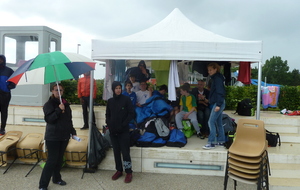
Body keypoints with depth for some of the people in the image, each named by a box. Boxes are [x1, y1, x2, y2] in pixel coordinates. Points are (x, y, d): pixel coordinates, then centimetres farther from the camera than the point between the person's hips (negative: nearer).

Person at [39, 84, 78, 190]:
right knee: (52, 160, -6)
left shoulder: (66, 104, 10)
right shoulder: (49, 104, -6)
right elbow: (48, 119, -18)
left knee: (59, 159, 13)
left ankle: (57, 178, 30)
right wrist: (58, 110, -25)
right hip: (53, 137, -5)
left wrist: (73, 132, 13)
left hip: (64, 136, 6)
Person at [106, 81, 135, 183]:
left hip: (124, 131, -4)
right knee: (116, 151, 10)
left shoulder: (126, 99, -2)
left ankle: (129, 172, 5)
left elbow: (131, 113, -5)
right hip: (113, 130, 4)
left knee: (125, 151, -6)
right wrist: (109, 124, 2)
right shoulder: (110, 101, 10)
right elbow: (107, 114, 18)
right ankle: (119, 170, 23)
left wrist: (123, 124, -11)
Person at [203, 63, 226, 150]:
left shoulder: (217, 78, -12)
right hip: (216, 103, 10)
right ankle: (221, 141, 20)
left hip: (218, 103, -10)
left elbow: (220, 92, -20)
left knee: (211, 122, -11)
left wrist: (218, 105, -24)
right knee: (218, 123, 13)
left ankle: (211, 142, -8)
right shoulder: (215, 78, 17)